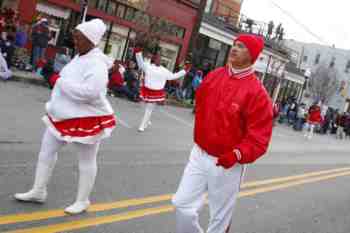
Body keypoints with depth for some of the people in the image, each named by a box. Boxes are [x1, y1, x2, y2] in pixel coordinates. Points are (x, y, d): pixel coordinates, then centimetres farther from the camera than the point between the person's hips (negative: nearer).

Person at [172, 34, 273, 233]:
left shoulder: (257, 92, -17)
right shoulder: (213, 76, 1)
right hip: (199, 155, 5)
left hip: (228, 163, -5)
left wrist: (237, 154, -32)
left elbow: (260, 138, -18)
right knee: (182, 204, 9)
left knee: (220, 217, 11)